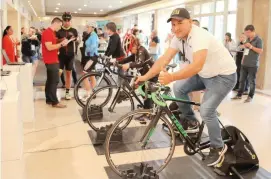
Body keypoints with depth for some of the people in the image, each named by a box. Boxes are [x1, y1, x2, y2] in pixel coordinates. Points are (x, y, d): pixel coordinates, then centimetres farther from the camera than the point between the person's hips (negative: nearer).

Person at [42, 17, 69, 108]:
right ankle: (54, 102, -5)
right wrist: (61, 44, -20)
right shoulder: (47, 32, -16)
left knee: (50, 80, 13)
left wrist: (61, 44, 11)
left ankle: (49, 99, 20)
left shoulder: (51, 32, 17)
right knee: (54, 81, -9)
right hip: (51, 61, -11)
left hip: (52, 60, 11)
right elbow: (49, 47, -23)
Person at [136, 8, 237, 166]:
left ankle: (218, 147, 8)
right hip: (205, 74, 8)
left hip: (224, 76, -8)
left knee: (206, 111, -16)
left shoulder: (199, 36, -32)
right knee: (179, 88, -1)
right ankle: (190, 120, 22)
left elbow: (197, 65, -46)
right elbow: (164, 59, -10)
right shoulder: (179, 38, -6)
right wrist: (145, 76, -18)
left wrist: (171, 77, -53)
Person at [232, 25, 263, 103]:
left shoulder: (258, 40, -6)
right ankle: (239, 95, 17)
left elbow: (261, 51, -13)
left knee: (251, 81, 0)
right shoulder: (248, 39, 15)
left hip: (253, 65, -7)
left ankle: (250, 97, 7)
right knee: (242, 80, 9)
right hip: (244, 64, 7)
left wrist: (251, 46, -18)